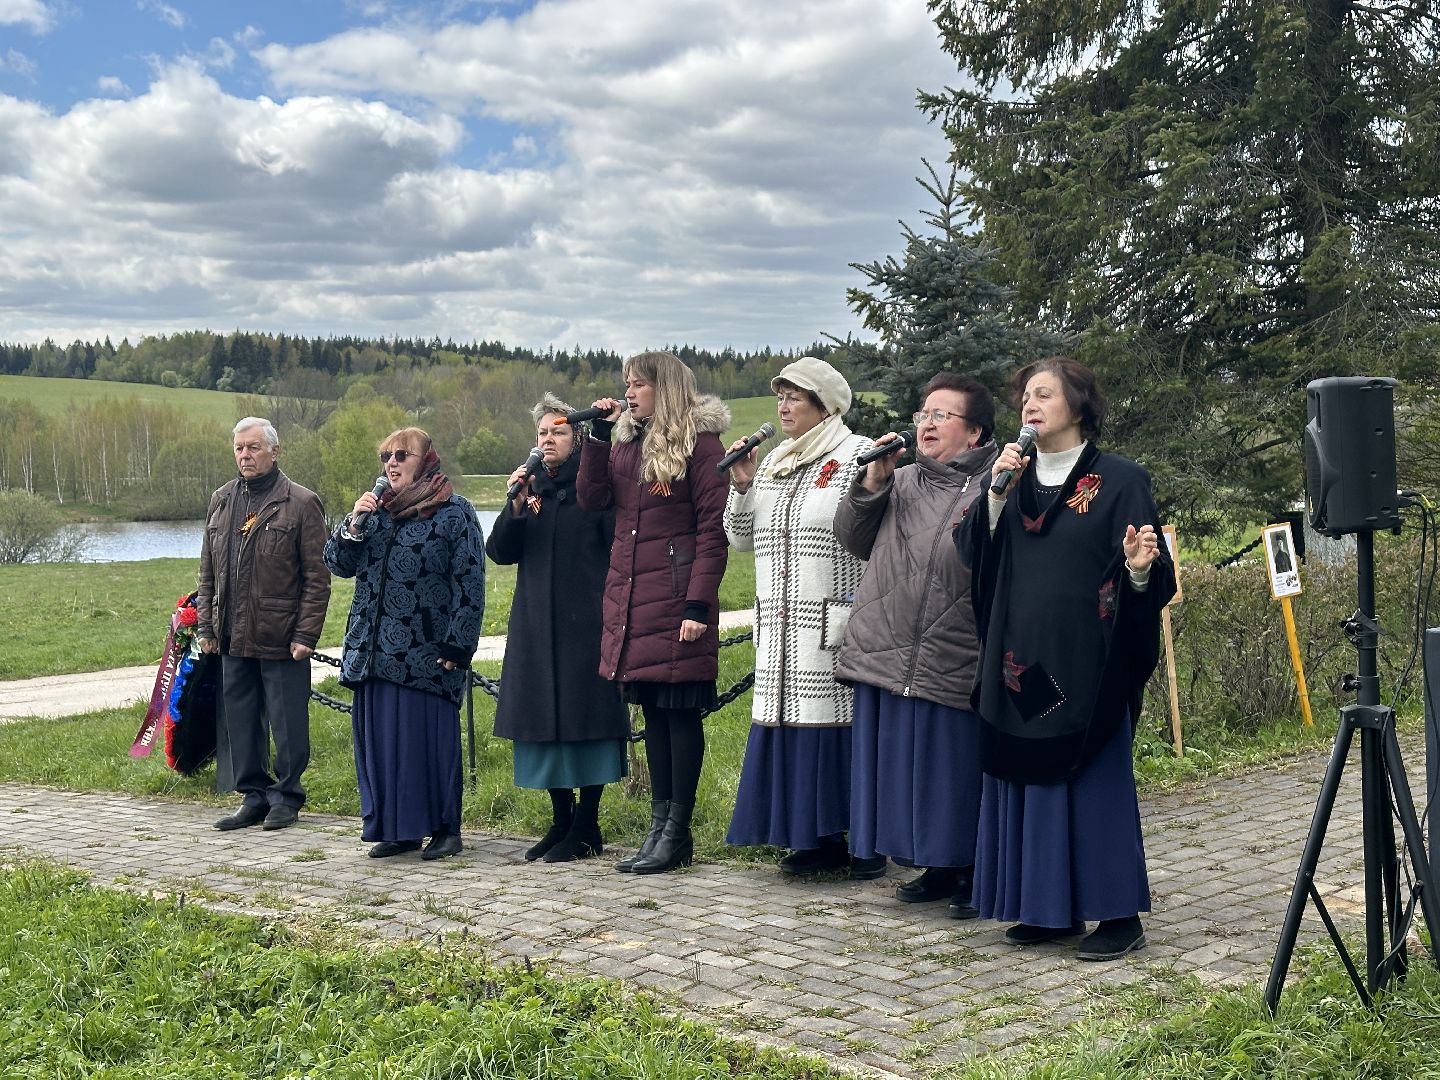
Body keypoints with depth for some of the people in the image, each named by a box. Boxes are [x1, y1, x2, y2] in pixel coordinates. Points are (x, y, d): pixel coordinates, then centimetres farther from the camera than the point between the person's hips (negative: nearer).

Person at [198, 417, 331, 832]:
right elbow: (208, 572, 17)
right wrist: (205, 625, 9)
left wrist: (306, 634, -11)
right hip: (233, 638, 6)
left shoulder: (301, 503, -4)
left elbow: (317, 577, -6)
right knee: (240, 722, 10)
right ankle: (254, 796, 22)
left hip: (281, 638, -5)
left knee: (287, 724, 2)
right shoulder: (221, 502, 13)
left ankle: (286, 796, 16)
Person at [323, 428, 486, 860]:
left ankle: (444, 828, 9)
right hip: (374, 653, 6)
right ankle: (396, 828, 16)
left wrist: (456, 647, -14)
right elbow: (339, 564, 13)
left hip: (426, 657, -6)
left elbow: (470, 586, -7)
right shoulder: (377, 511, 16)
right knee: (379, 739, 6)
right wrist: (354, 525, -4)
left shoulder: (455, 513, -3)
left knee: (430, 739, -2)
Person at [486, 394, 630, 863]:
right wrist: (516, 507, -9)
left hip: (587, 622, -5)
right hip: (537, 625, 5)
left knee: (587, 714, -3)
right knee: (545, 718, 7)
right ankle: (561, 820, 17)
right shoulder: (530, 488, 14)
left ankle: (587, 826, 4)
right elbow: (499, 552, 7)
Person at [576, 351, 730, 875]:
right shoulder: (626, 441, 16)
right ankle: (660, 824, 19)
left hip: (675, 596, -7)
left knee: (680, 709, -1)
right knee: (652, 709, 11)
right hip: (629, 595, 7)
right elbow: (591, 497, 9)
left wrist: (699, 605, -16)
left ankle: (677, 831, 6)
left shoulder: (700, 441, -6)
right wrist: (598, 434, 2)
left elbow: (713, 528, -11)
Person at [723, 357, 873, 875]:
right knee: (794, 718, 5)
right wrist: (741, 486, 2)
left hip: (834, 622, -6)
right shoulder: (773, 462, 18)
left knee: (841, 721, -6)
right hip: (782, 626, 6)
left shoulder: (859, 455, -3)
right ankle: (819, 838, 13)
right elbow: (741, 539, 17)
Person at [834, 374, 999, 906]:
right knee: (906, 774, 12)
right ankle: (938, 867, 28)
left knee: (958, 777, 2)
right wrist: (871, 483, 3)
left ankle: (971, 875, 19)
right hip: (886, 660, 6)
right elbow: (852, 538, 14)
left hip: (956, 670, -6)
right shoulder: (902, 482, 17)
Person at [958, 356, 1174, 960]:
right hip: (1019, 660, 6)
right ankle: (1050, 908, 20)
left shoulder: (1119, 481, -4)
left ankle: (1119, 915, 9)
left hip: (1087, 662, -6)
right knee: (1028, 779, 8)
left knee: (1096, 783, -2)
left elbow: (1151, 581, -7)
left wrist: (1140, 567, -29)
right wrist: (996, 491, -9)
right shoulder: (1016, 478, 12)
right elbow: (974, 554, 2)